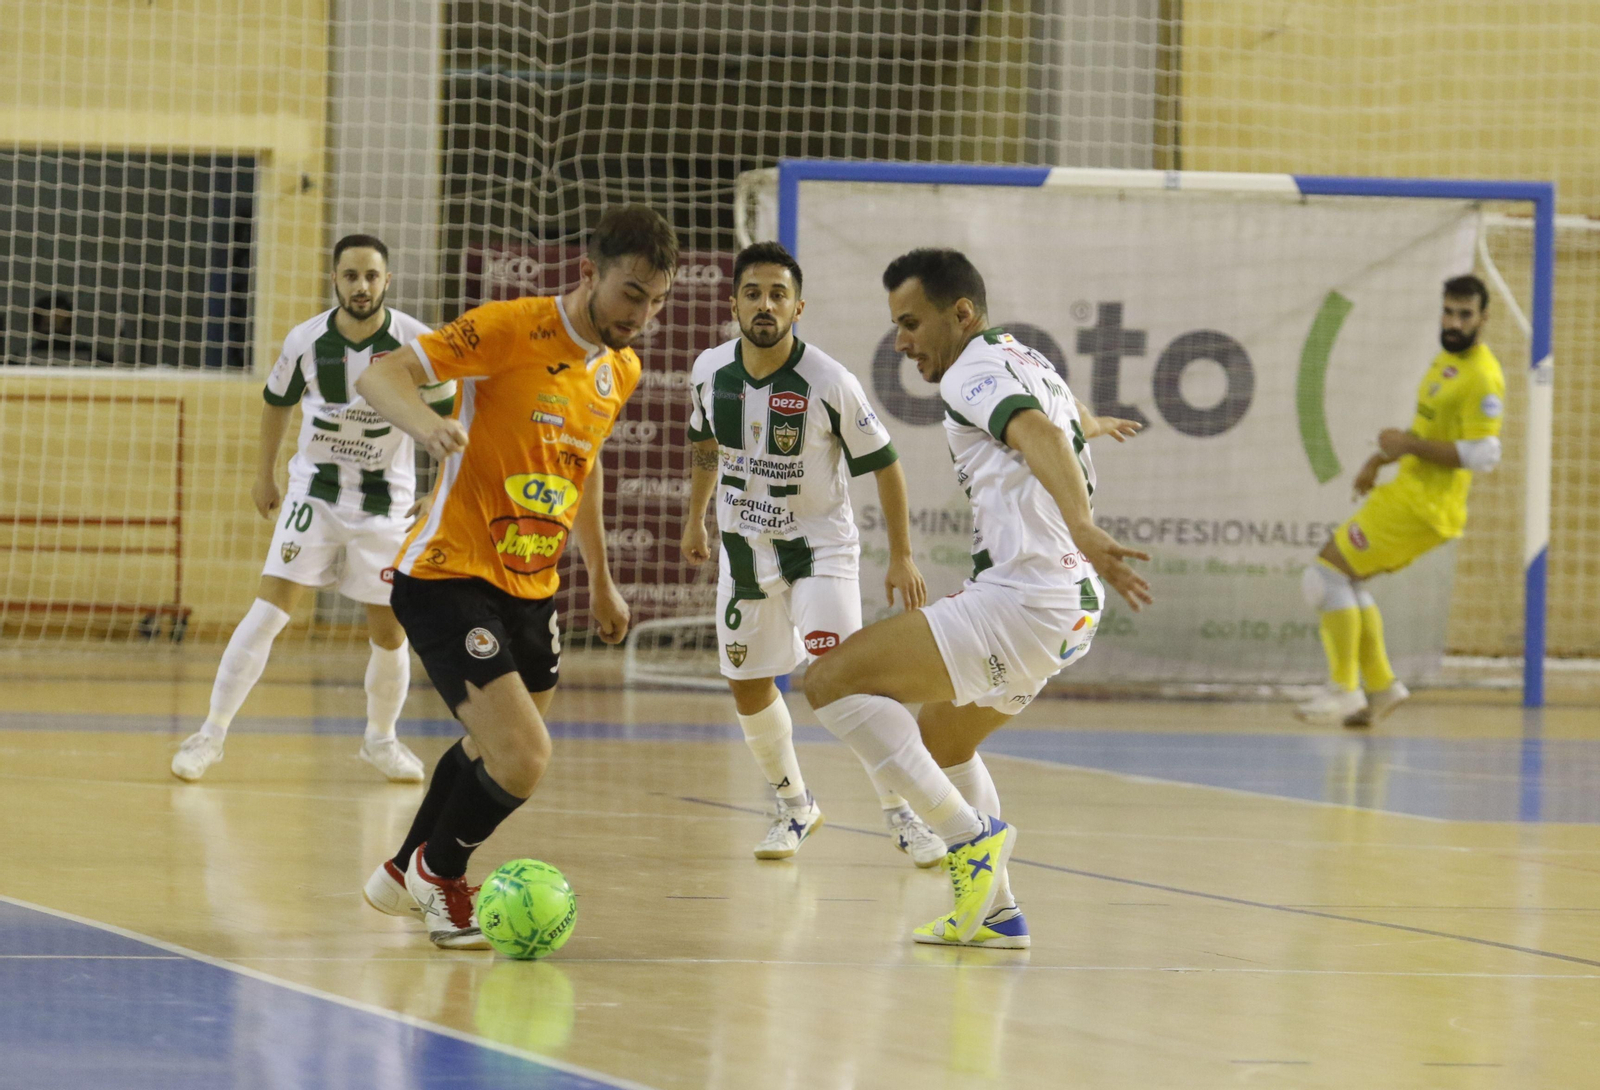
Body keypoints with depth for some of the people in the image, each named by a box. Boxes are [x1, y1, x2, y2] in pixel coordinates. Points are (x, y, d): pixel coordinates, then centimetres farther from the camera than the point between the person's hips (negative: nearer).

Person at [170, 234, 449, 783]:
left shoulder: (417, 343, -12)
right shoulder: (306, 341, -8)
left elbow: (444, 415, 2)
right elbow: (278, 402, 11)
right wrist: (264, 476, 18)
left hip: (386, 501, 0)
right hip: (313, 492, 0)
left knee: (390, 631, 5)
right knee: (270, 609, -12)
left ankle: (380, 739, 29)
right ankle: (212, 733, -7)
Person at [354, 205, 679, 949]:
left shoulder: (621, 371, 8)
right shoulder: (511, 330, -16)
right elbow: (381, 375, -20)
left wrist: (600, 581, 32)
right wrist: (426, 422, -42)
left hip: (532, 589, 8)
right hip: (450, 578, -8)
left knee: (500, 750, 22)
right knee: (523, 757, -18)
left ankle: (405, 875, 45)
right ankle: (439, 872, 10)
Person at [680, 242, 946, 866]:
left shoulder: (828, 385, -21)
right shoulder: (711, 372, -8)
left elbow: (883, 463, -10)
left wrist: (902, 557, -10)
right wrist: (696, 519, 24)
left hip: (819, 545, -5)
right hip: (745, 549, 5)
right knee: (748, 688, 10)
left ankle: (899, 814, -7)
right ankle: (795, 807, 32)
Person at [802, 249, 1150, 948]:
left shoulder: (973, 373, -7)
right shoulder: (1028, 362, 22)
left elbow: (1037, 433, -28)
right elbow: (1062, 412, 47)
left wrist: (1081, 530, -46)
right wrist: (1091, 424, 72)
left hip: (1021, 599, -10)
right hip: (1071, 609, 10)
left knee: (833, 680, -17)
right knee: (940, 739, 30)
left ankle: (969, 834, -18)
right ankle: (994, 912, 27)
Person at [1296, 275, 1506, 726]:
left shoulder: (1482, 378, -19)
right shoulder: (1447, 359, 12)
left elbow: (1483, 456, -25)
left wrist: (1410, 445, -20)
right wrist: (1379, 459, 18)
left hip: (1422, 505, -10)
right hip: (1409, 491, 10)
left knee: (1327, 574, -10)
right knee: (1344, 577, 16)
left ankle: (1344, 689, -7)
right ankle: (1381, 685, 17)